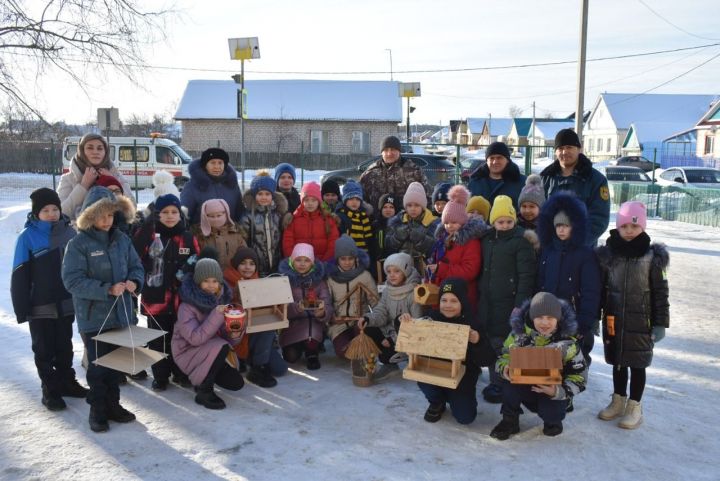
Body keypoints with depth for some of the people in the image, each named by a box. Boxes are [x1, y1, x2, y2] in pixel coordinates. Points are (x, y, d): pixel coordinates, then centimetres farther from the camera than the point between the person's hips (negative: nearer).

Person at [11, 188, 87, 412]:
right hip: (41, 307, -4)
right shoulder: (28, 237, -11)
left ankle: (67, 382, 32)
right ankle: (50, 390, 20)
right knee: (45, 350, 9)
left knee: (65, 346, 17)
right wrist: (22, 308, -12)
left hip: (66, 303, 4)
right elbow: (20, 276, -11)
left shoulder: (68, 231, 0)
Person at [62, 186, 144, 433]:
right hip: (94, 317, -5)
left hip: (121, 313, 5)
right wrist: (107, 289, -23)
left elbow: (136, 266, 10)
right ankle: (97, 409, 22)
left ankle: (112, 404, 31)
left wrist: (134, 281, -13)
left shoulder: (122, 239, 4)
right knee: (98, 365, 6)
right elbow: (72, 280, -16)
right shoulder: (78, 244, -11)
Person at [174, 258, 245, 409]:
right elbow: (195, 338, -31)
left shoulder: (222, 298, -3)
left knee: (236, 383, -10)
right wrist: (216, 315, -36)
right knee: (221, 347, -33)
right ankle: (204, 392, -15)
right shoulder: (187, 306, -20)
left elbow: (226, 335, -2)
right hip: (188, 352, -6)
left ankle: (204, 377, 19)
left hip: (212, 351, 6)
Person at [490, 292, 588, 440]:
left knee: (549, 412, -29)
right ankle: (509, 421, -4)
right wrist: (505, 368, -23)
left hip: (554, 390, -1)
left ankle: (553, 420, 12)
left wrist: (558, 391, -29)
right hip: (526, 387, 1)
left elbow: (579, 377, -11)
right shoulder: (519, 335, -9)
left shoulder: (567, 343, -14)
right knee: (511, 387, -30)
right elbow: (504, 357, 3)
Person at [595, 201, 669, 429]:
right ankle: (618, 401, 32)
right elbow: (599, 289, 5)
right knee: (617, 361, 15)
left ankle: (634, 407, 22)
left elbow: (660, 292, -4)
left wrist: (660, 323, -5)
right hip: (613, 319, 3)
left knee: (637, 363, 8)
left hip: (641, 321, -3)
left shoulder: (652, 256, -7)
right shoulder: (607, 254, -1)